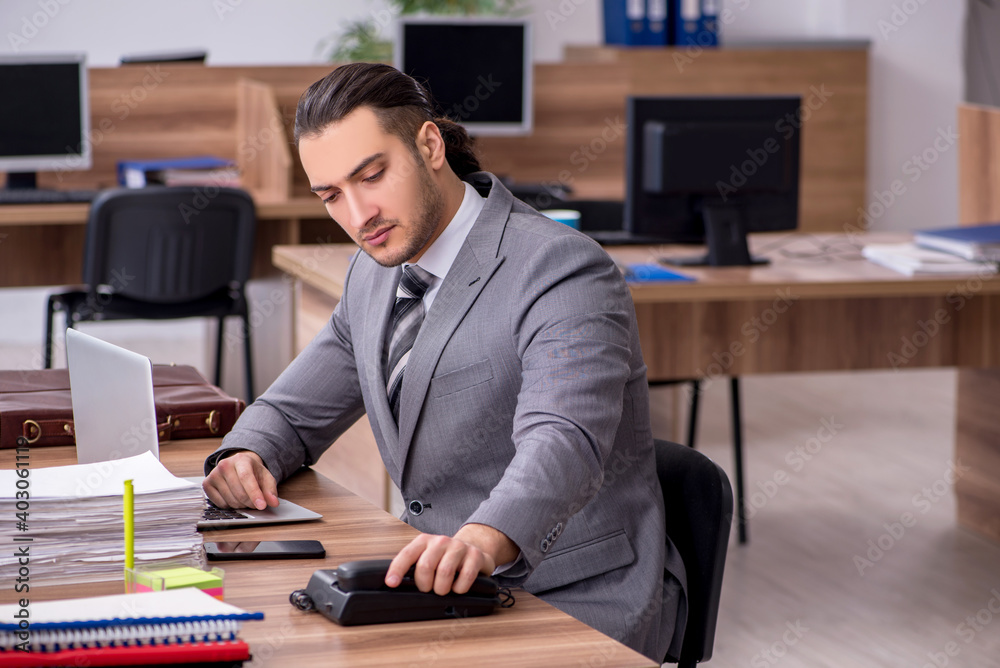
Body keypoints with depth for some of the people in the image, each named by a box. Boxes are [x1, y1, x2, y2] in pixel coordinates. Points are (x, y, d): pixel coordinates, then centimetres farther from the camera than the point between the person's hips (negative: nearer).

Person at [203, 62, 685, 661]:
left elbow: (563, 443, -35)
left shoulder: (562, 272, -18)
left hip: (579, 607, -7)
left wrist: (485, 539, -56)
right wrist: (245, 456, -6)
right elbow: (295, 411, 20)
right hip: (453, 590, 8)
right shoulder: (375, 275, 9)